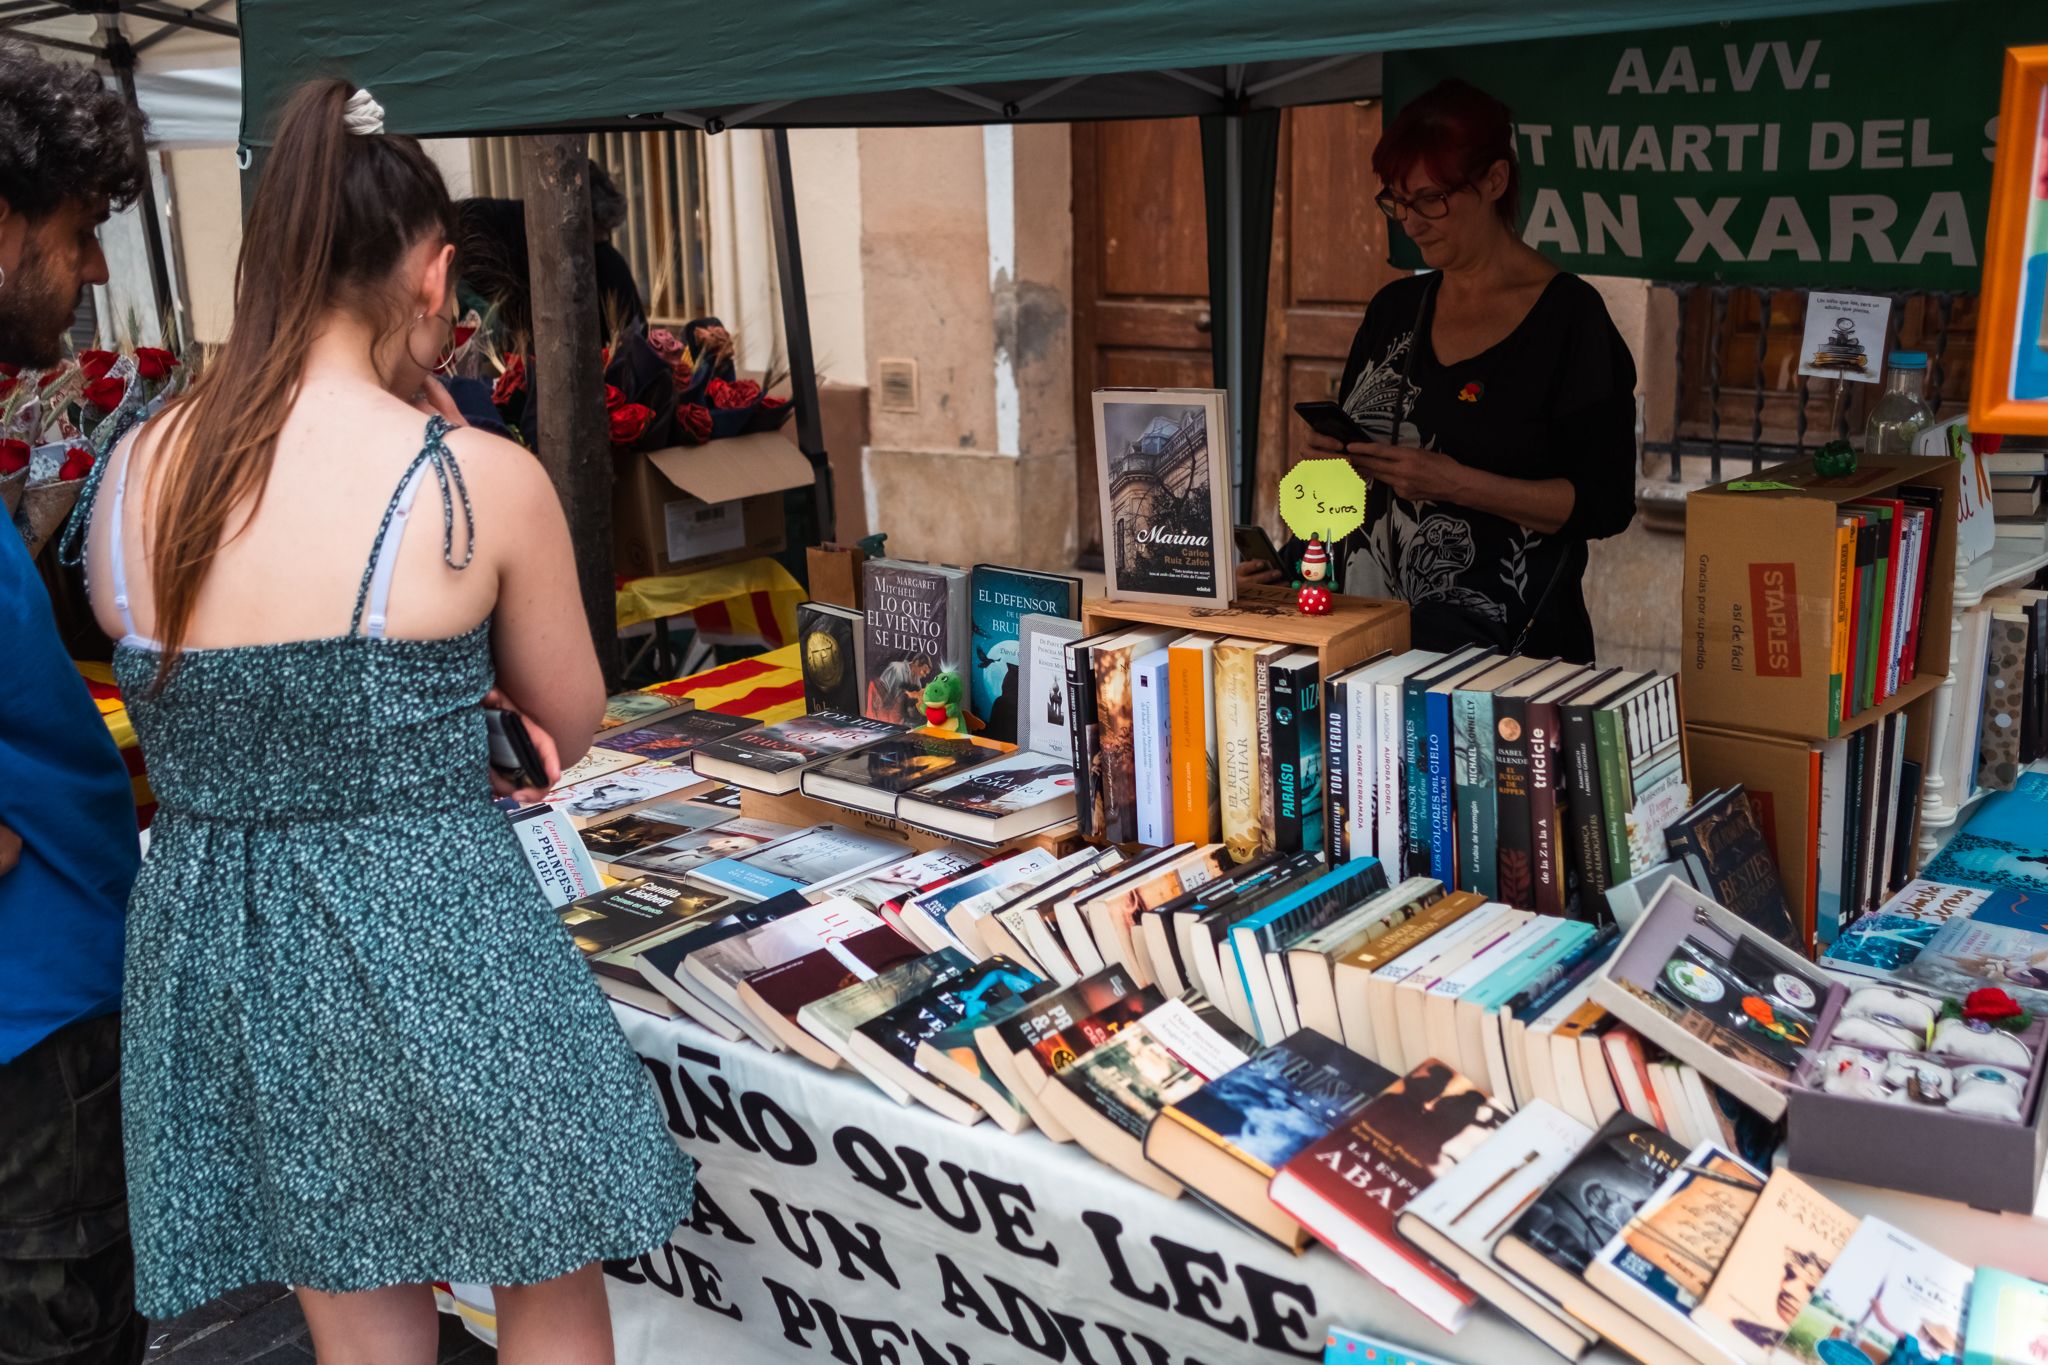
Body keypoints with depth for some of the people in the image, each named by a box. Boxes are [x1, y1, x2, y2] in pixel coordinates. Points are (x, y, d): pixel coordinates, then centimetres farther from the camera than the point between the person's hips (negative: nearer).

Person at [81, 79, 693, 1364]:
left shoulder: (136, 471, -1)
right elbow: (570, 724, 0)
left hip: (218, 951, 5)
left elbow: (197, 706, 11)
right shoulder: (482, 478, -14)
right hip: (432, 942, -5)